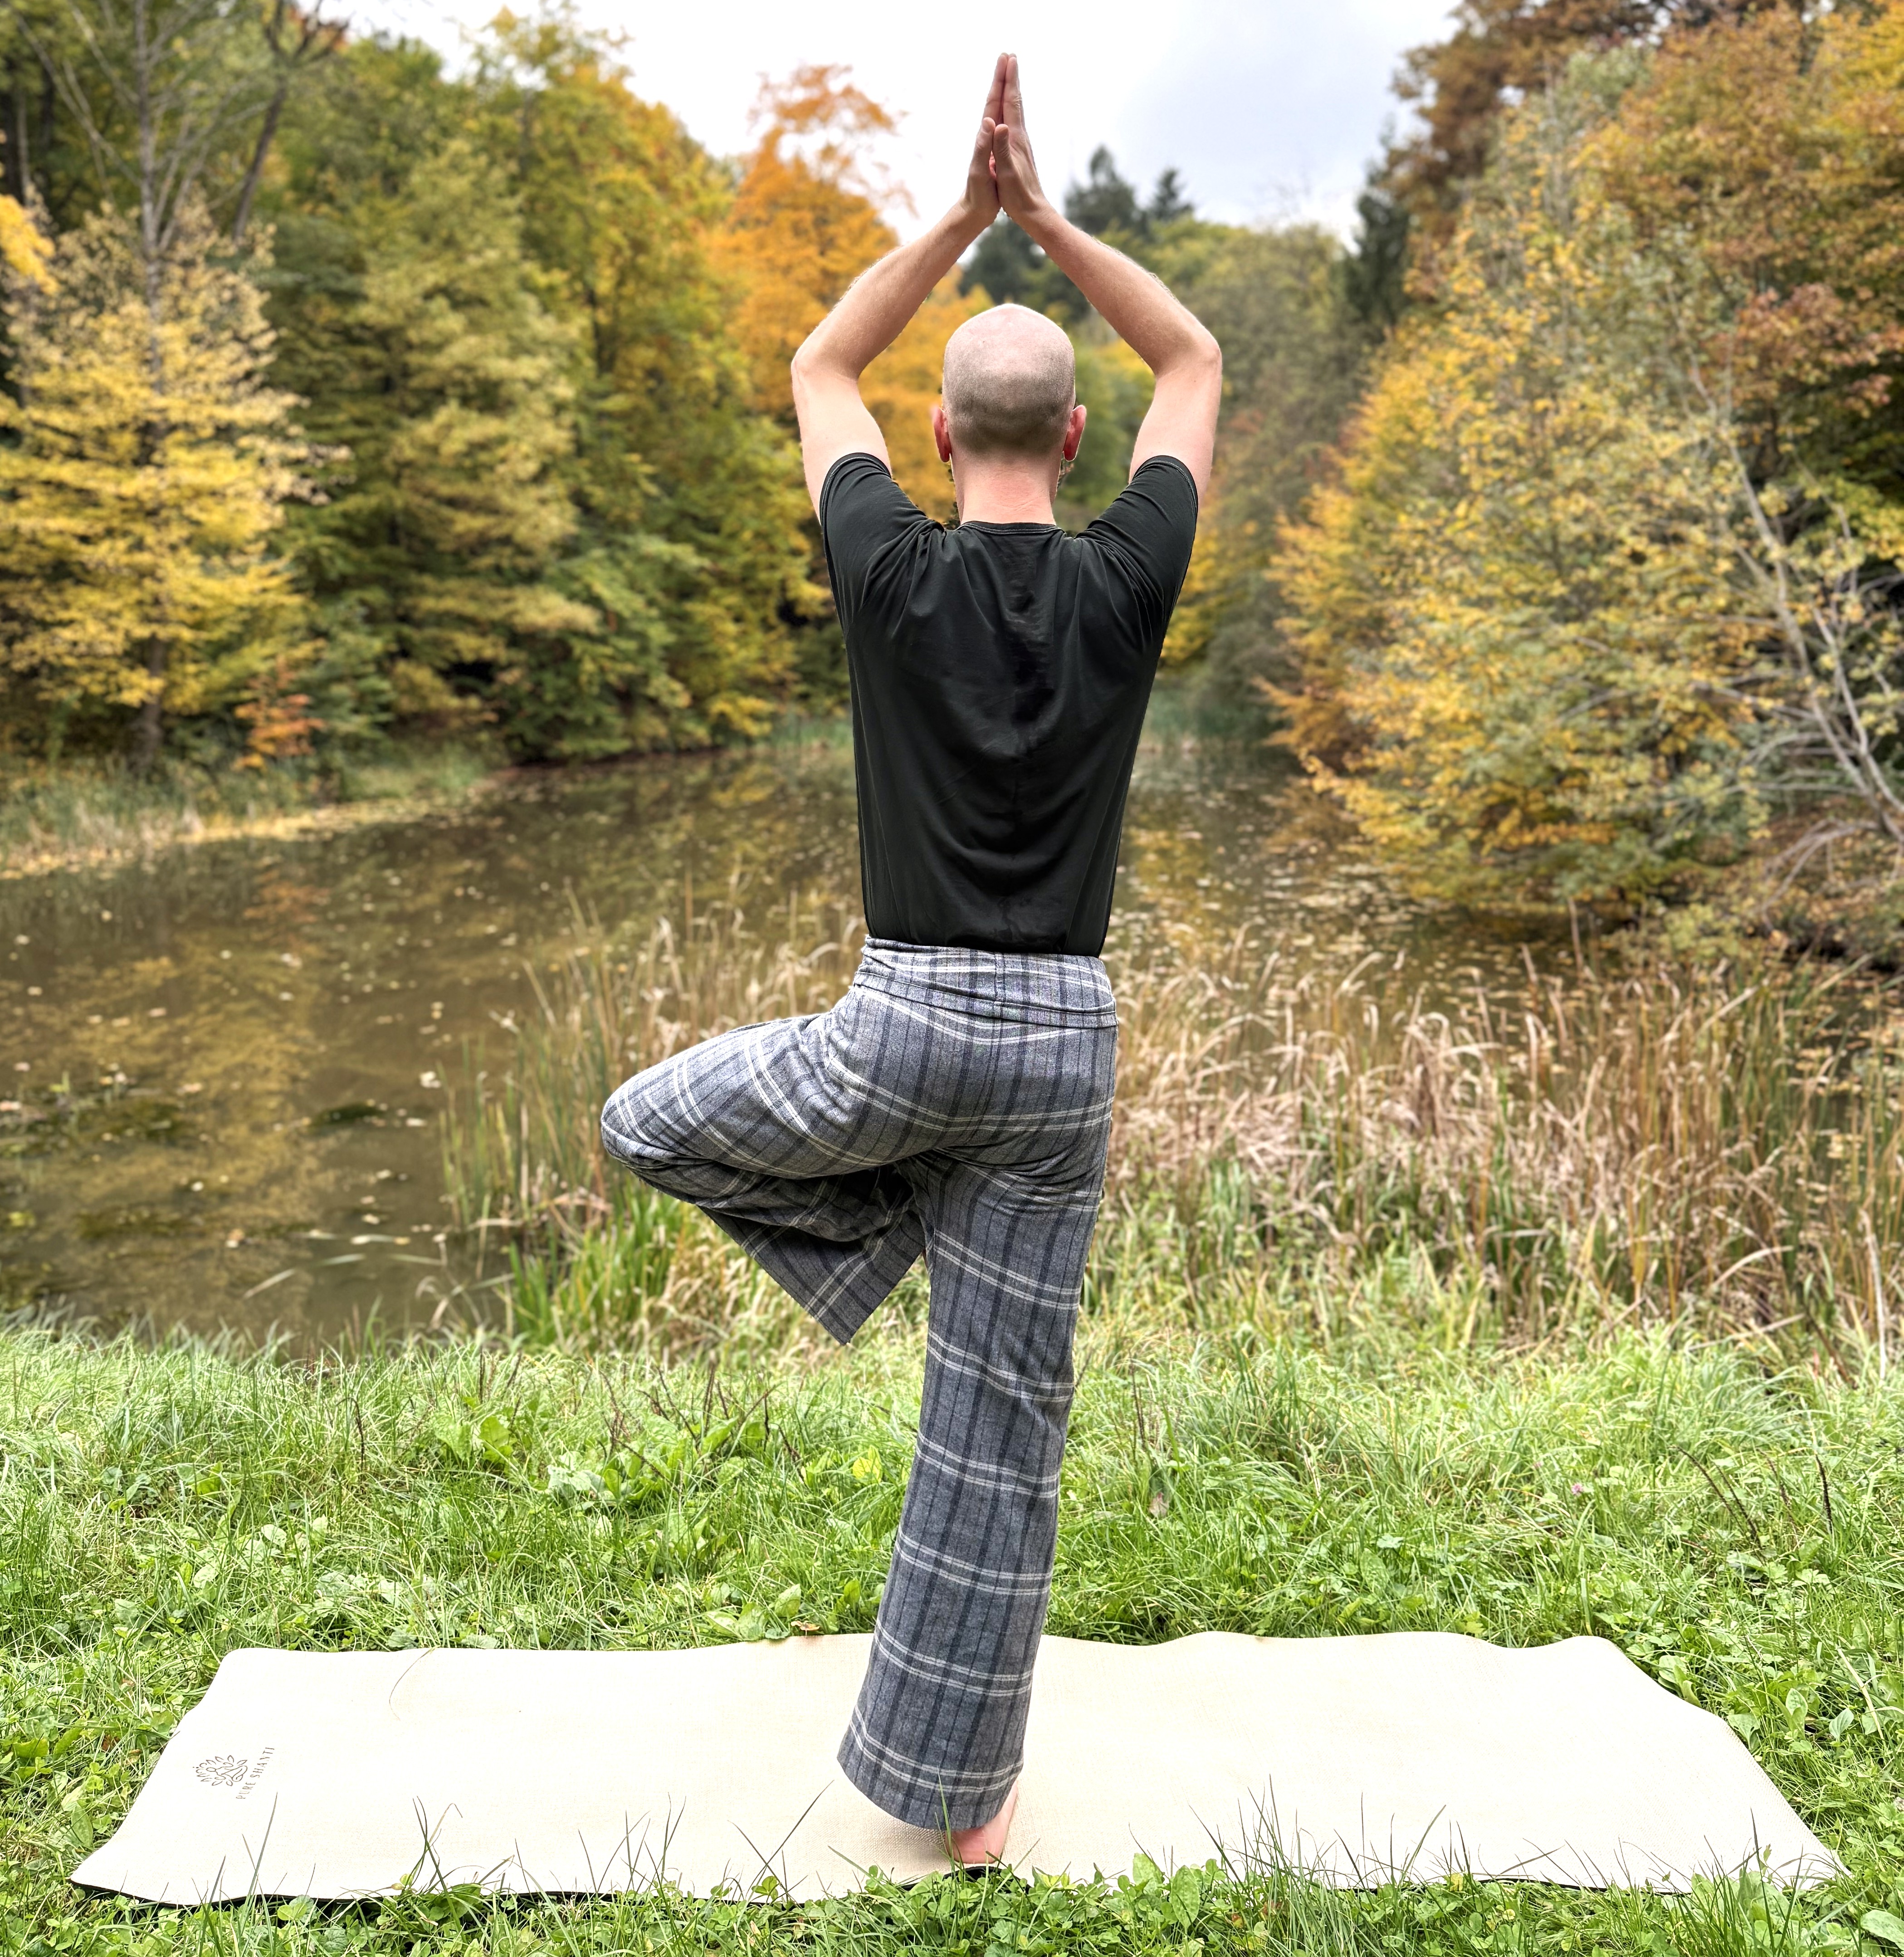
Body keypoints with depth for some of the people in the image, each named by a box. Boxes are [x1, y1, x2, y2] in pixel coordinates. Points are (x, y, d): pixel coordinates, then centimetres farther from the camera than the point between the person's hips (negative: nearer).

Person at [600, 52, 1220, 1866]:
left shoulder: (893, 572, -4)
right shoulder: (1127, 579, -1)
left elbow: (818, 374, 17)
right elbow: (1198, 369, 18)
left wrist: (963, 212, 13)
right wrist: (1048, 218, 14)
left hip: (896, 1025, -2)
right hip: (1062, 1041, 2)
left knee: (647, 1123, 27)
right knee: (1001, 1424, 10)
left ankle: (885, 1221, 22)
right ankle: (955, 1785, 20)